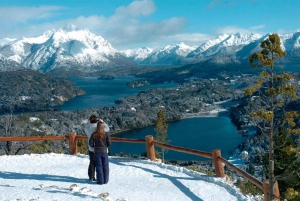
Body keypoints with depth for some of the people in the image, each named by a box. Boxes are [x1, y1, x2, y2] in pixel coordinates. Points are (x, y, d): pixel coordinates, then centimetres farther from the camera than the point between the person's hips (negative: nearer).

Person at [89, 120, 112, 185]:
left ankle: (100, 181, 7)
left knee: (99, 167, 6)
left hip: (97, 152, 0)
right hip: (104, 152, 0)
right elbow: (109, 143, -5)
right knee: (105, 166, 10)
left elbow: (90, 143, -6)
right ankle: (105, 180, 14)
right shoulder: (106, 134, -10)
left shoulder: (94, 134, -9)